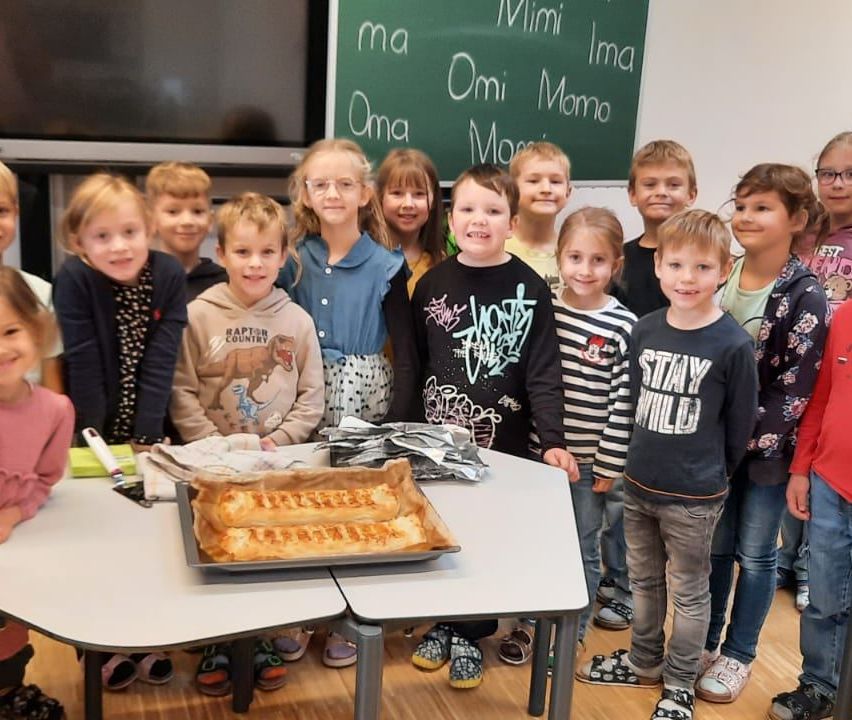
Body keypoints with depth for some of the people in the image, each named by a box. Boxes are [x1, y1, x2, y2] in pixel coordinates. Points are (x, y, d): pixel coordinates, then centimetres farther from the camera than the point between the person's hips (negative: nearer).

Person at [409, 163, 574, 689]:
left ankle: (469, 635, 26)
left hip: (503, 443, -2)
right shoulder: (432, 284, 1)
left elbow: (543, 371, -9)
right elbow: (415, 363, 6)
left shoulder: (530, 288, -7)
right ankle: (442, 624, 32)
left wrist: (553, 440, -18)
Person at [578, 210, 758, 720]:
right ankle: (645, 663, 41)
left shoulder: (733, 344, -16)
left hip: (694, 497, -5)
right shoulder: (645, 331, -1)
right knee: (644, 581, 21)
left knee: (689, 591, 11)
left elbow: (740, 425, -8)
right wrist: (646, 458, 9)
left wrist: (710, 473, 2)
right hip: (639, 485, 5)